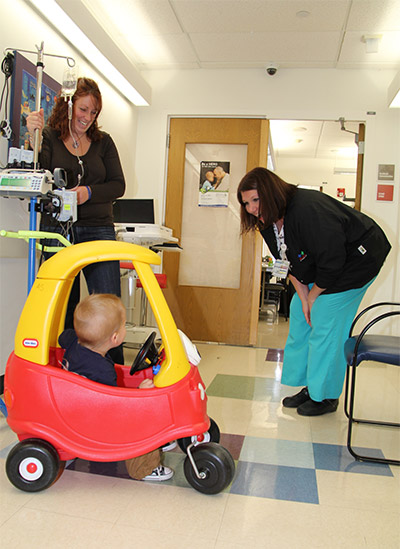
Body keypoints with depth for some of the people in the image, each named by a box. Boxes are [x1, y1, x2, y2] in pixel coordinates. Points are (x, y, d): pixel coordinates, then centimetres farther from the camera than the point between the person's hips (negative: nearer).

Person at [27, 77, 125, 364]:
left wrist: (89, 192, -10)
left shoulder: (103, 141, 12)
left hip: (99, 232, 2)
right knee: (63, 308, 6)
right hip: (58, 231, -1)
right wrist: (35, 138, -16)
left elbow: (118, 185, 7)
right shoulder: (48, 136, 5)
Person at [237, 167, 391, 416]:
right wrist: (303, 298, -6)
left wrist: (313, 296, -15)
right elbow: (291, 264, 3)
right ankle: (309, 386, 19)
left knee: (325, 325, -11)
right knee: (299, 315, 7)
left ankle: (326, 396, 6)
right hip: (323, 266, 9)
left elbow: (332, 263, -30)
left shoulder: (308, 210, -34)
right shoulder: (269, 221, -5)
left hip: (357, 258, -9)